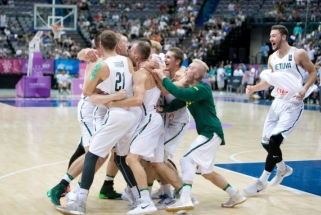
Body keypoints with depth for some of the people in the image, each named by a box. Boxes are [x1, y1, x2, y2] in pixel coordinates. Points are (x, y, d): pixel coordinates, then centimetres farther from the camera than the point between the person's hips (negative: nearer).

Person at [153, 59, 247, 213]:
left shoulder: (203, 88, -16)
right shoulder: (190, 91, 13)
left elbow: (180, 94, -32)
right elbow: (176, 103, 4)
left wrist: (163, 77, -25)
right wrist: (162, 108, -16)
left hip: (211, 132, -10)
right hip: (208, 133, 10)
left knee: (186, 159, -17)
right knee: (206, 172, 17)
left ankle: (185, 199, -23)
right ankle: (235, 196, 30)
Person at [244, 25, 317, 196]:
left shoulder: (298, 54, -11)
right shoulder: (272, 58, 8)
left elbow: (313, 73, -3)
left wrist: (305, 89, -20)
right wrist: (254, 88, -4)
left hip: (293, 105, -7)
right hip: (277, 103, 7)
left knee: (274, 141, -15)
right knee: (266, 142, 8)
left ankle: (262, 181, -3)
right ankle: (283, 169, 35)